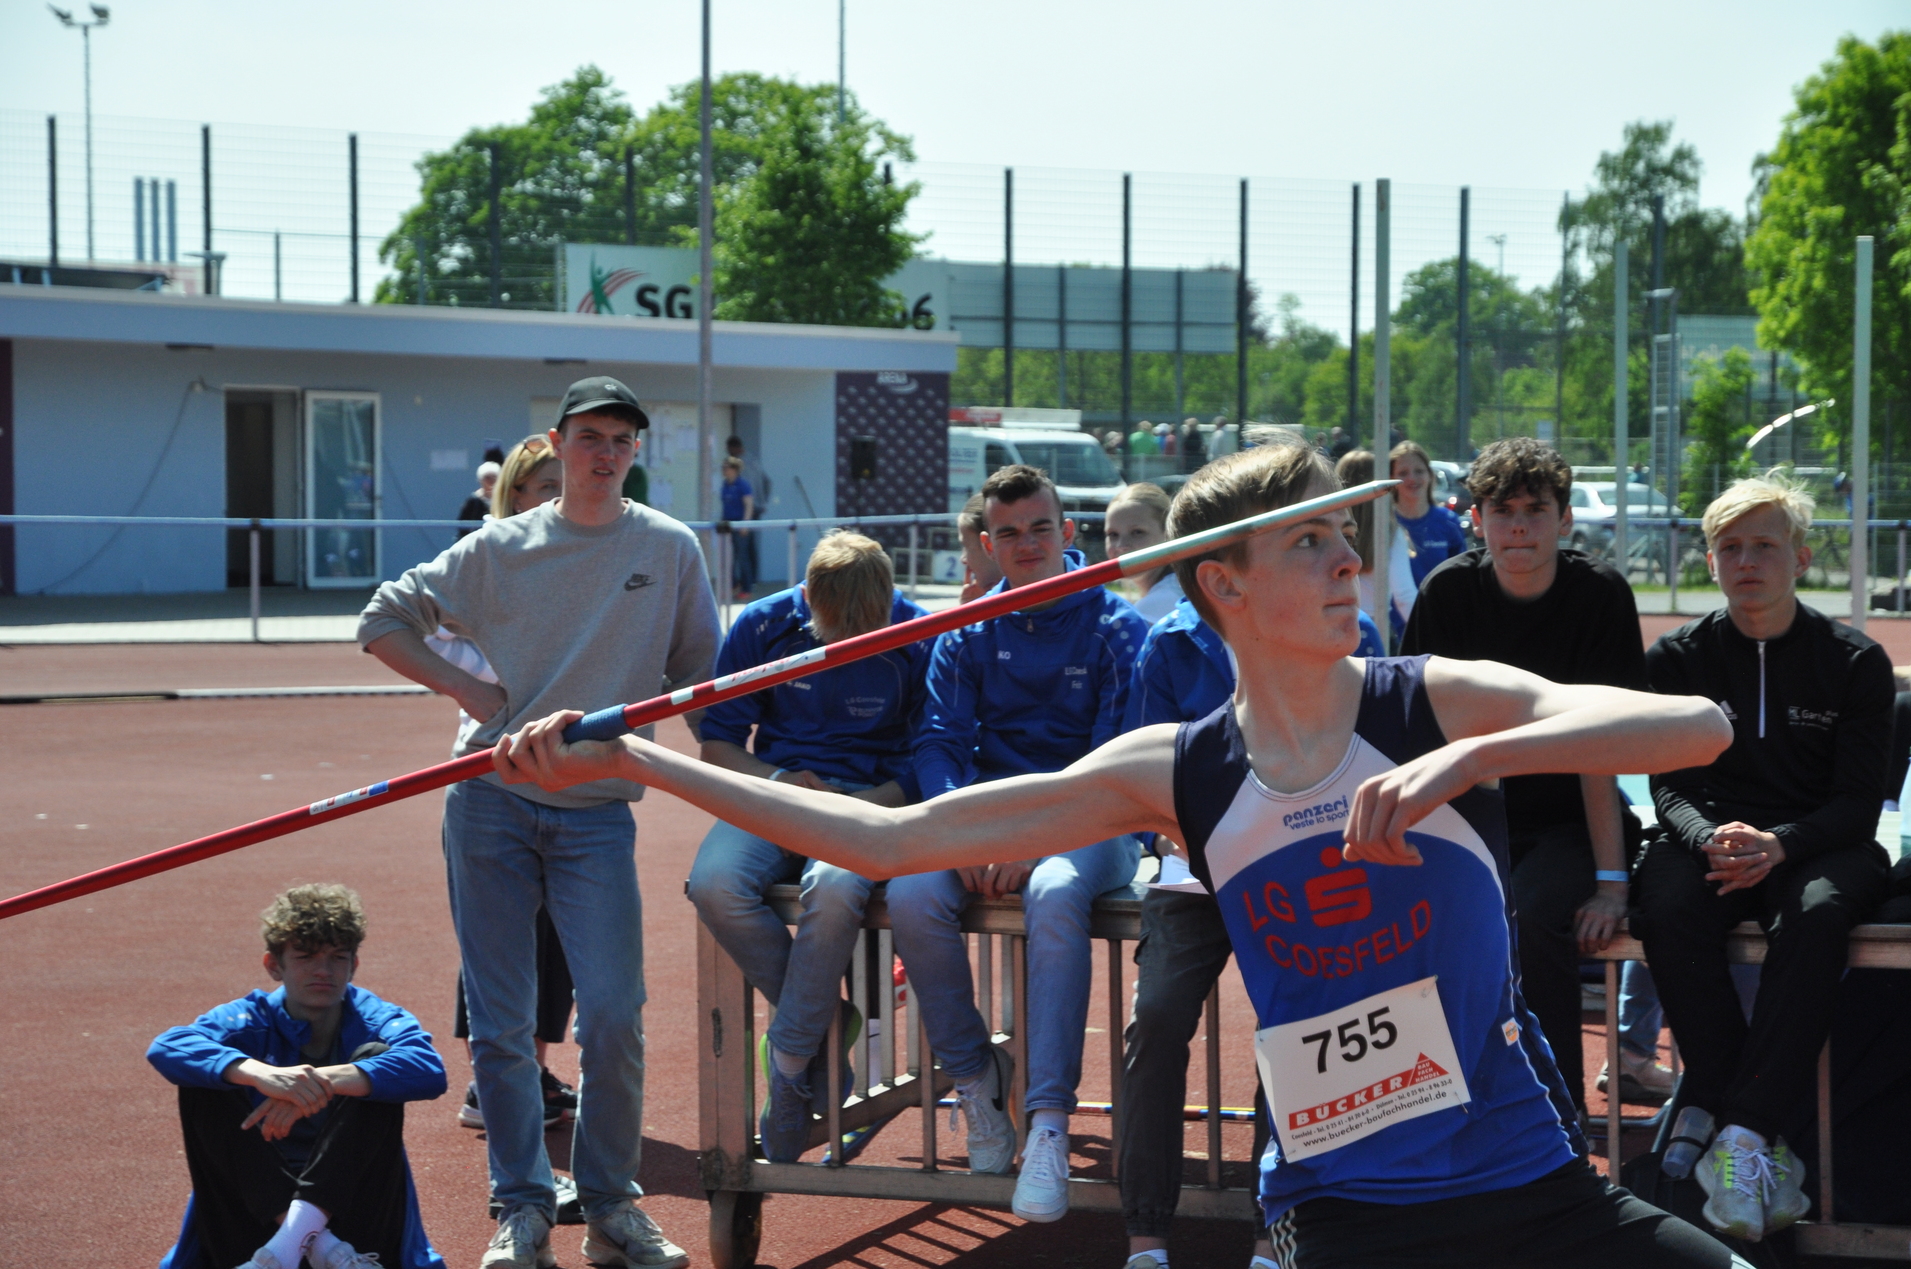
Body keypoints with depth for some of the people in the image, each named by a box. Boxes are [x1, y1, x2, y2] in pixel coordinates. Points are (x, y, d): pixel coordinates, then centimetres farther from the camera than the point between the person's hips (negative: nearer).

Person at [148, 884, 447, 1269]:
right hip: (261, 1205, 1)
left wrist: (325, 1080, -38)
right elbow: (165, 1048, -23)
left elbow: (429, 1070, -25)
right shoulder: (253, 1019, -1)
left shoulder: (374, 1018, -1)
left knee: (375, 1057, -19)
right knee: (206, 1080, -18)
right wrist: (259, 1072, -42)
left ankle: (296, 1234, -35)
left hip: (353, 1205, -1)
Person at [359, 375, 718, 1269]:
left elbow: (697, 673, 13)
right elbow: (382, 620, 9)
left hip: (599, 810, 0)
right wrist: (466, 689, 0)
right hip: (492, 800, 0)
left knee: (614, 1016, -10)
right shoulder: (500, 548, 3)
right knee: (500, 1024, 1)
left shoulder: (670, 549, 6)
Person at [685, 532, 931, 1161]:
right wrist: (776, 778, -13)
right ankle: (830, 1021, -11)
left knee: (835, 888, -39)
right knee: (715, 884, -31)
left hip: (871, 796, -2)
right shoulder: (763, 626, 0)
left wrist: (882, 798, -17)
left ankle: (792, 1055, -19)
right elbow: (717, 743, 6)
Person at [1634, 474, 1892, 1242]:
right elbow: (1669, 785, 2)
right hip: (1709, 838, 1)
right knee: (1669, 908, -34)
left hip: (1818, 846, -1)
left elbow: (1858, 802, -3)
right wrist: (1709, 840, -22)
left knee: (1816, 914, -37)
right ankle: (1763, 1143, -28)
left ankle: (1740, 1129, -39)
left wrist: (1778, 845, -23)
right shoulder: (1677, 658, 8)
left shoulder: (1854, 662, 3)